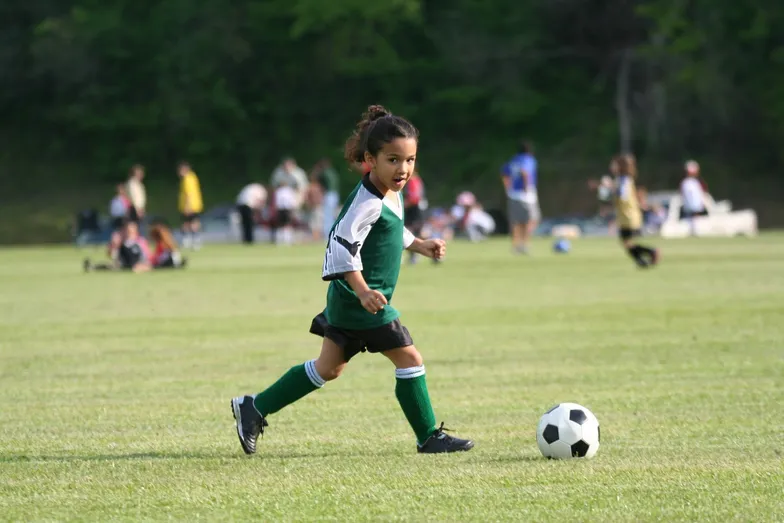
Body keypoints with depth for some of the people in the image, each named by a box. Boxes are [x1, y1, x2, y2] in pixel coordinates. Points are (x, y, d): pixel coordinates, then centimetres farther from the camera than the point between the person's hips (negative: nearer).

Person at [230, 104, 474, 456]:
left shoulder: (392, 194, 11)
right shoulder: (368, 202, -20)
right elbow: (343, 245, -27)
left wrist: (419, 245, 22)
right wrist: (363, 291, -34)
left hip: (347, 301, 11)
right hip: (361, 302, -11)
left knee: (328, 368, 16)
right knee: (409, 359, -6)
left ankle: (254, 409, 21)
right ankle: (429, 437, 3)